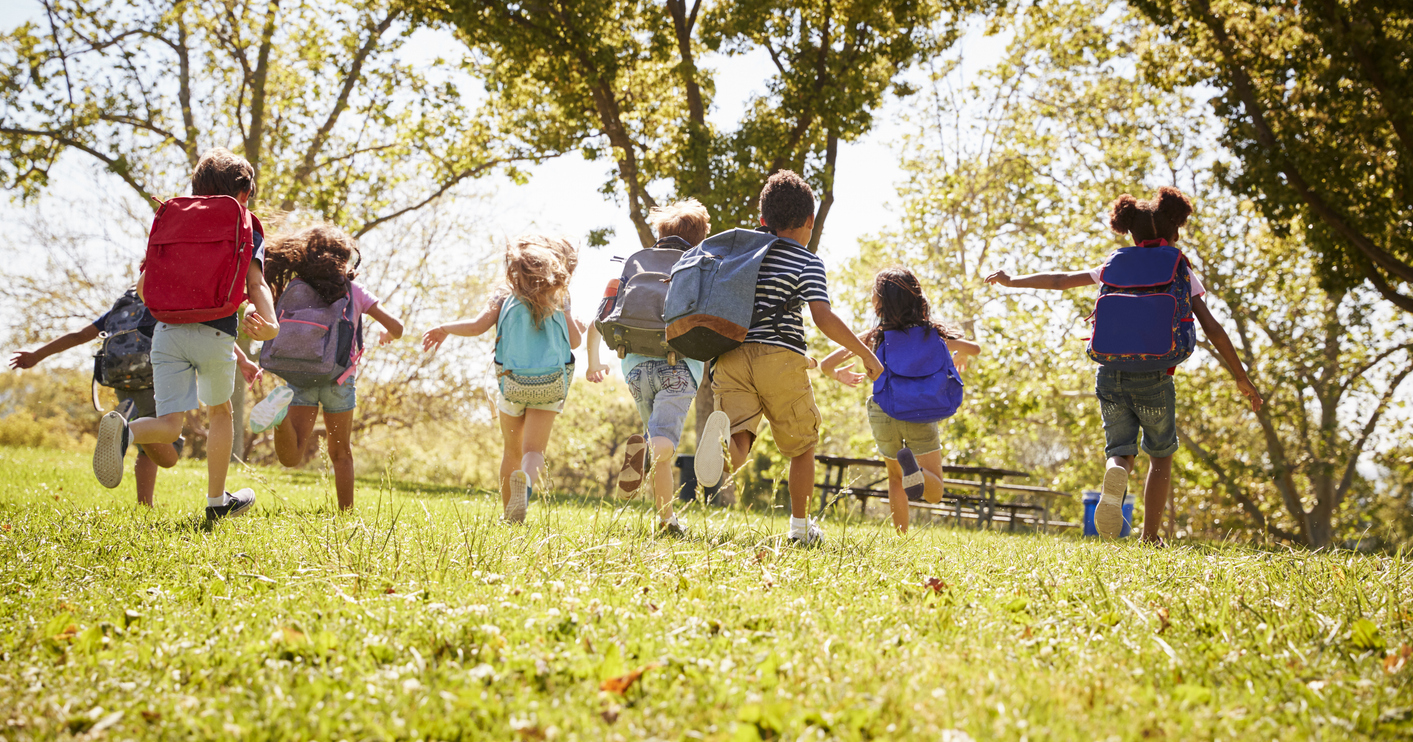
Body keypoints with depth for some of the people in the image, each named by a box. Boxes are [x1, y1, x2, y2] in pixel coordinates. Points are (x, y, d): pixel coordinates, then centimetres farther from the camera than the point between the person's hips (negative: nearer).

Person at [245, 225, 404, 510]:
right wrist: (386, 335, 22)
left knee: (291, 456, -11)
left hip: (300, 375, 0)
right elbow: (396, 327, 6)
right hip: (338, 377, 0)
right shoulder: (352, 289, 4)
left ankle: (280, 412, -38)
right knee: (341, 454, 17)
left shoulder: (293, 287, 5)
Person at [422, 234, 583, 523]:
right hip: (549, 384, -1)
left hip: (512, 382, 1)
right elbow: (575, 340, 3)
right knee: (534, 451, -6)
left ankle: (509, 517, 22)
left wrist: (443, 328, 4)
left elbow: (477, 326, -10)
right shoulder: (558, 299, 3)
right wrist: (577, 326, 25)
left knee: (512, 451, 18)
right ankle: (527, 482, -42)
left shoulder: (505, 297, 2)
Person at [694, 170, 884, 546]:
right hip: (781, 358, -3)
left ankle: (722, 432, -44)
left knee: (739, 449, -10)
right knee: (802, 446, 16)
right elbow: (823, 317, -9)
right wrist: (866, 354, -3)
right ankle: (800, 525, 21)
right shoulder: (808, 262, 2)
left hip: (732, 355, 3)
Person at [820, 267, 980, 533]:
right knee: (935, 493, 4)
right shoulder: (930, 333, 1)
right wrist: (958, 358, 37)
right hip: (919, 413, -1)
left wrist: (839, 375, 22)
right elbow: (974, 348, 13)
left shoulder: (873, 337, -2)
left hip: (883, 414, 1)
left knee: (895, 478, 26)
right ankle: (915, 469, -29)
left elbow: (826, 365, -2)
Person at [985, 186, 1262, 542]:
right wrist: (1242, 378, 6)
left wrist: (1012, 281, 30)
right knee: (1161, 455, 18)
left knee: (1121, 449, 10)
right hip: (1154, 376, -1)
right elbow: (1213, 329, -1)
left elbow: (1059, 281, 15)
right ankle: (1150, 536, 14)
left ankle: (1117, 473, -28)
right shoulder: (1181, 273, 5)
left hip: (1111, 372, 2)